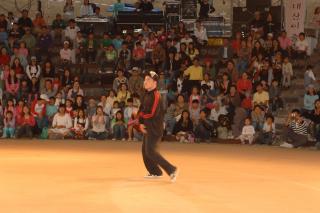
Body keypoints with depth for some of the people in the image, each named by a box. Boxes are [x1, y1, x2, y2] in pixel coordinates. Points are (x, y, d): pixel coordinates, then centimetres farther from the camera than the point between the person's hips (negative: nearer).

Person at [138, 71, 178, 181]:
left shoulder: (155, 96, -19)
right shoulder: (146, 94, 10)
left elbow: (152, 114, -24)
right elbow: (141, 109, 15)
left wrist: (141, 116, -10)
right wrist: (141, 123, 4)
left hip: (155, 128, -10)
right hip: (148, 127, 10)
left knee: (150, 151, -14)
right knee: (145, 149, 16)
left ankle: (171, 169, -11)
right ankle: (155, 172, 28)